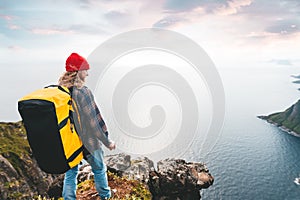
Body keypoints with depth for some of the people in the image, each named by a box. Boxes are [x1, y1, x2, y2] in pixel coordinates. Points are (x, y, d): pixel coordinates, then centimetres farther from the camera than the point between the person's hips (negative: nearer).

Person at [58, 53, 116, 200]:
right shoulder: (82, 91, -24)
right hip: (88, 142, -4)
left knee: (70, 173, 18)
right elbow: (93, 122, -24)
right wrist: (107, 142, -13)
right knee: (99, 169, 19)